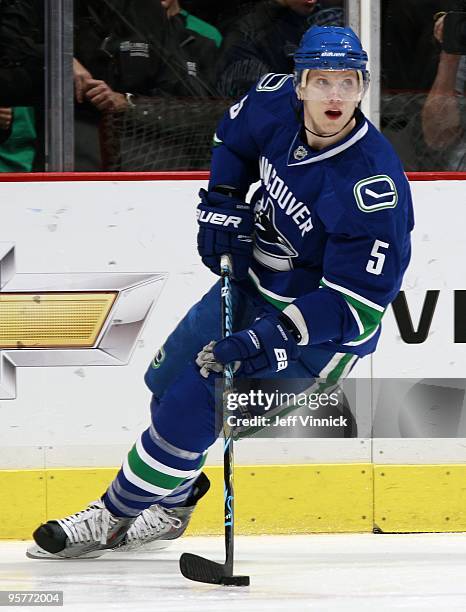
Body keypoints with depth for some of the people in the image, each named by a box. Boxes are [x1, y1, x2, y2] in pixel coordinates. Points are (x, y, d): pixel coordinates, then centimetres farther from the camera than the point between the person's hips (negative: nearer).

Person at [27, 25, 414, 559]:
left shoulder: (373, 185, -33)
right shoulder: (277, 102, -14)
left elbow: (358, 304, -31)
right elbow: (234, 134, 12)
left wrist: (273, 336, -36)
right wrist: (220, 204, -1)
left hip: (320, 328, -8)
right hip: (253, 280, 8)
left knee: (192, 407, -11)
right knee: (168, 376, 18)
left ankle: (112, 518, 9)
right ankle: (174, 498, 42)